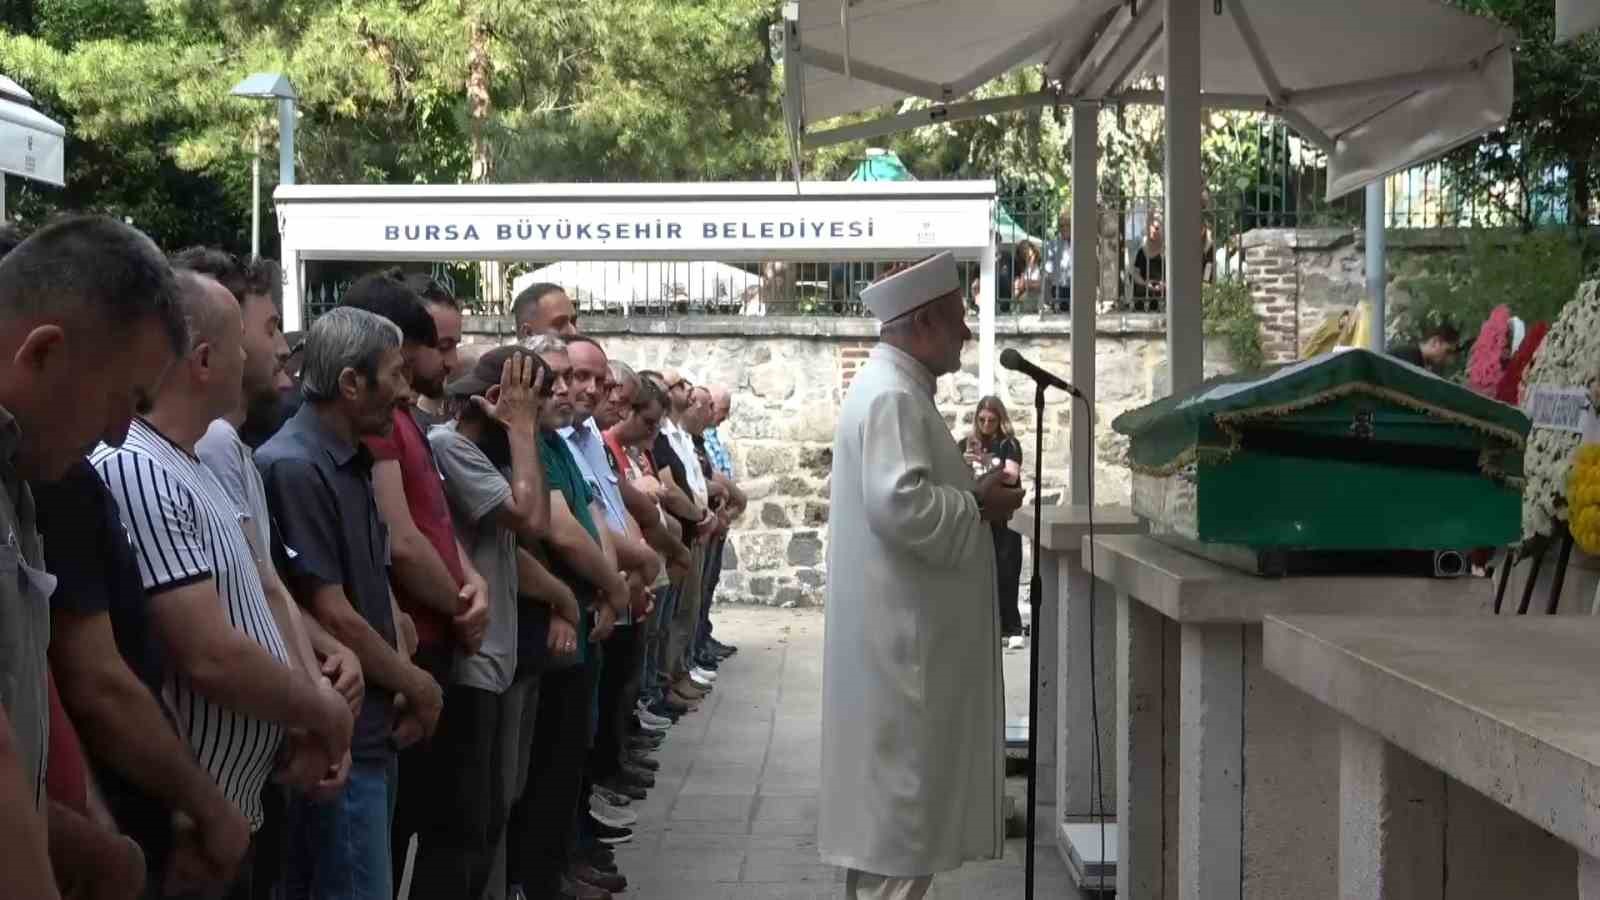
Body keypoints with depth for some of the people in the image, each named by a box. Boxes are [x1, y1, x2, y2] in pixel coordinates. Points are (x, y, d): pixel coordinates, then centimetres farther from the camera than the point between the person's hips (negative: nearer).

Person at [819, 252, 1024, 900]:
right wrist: (979, 506, -15)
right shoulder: (891, 395, -18)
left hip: (901, 632, 11)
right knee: (900, 797, -5)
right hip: (899, 635, -11)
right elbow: (900, 504, -29)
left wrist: (971, 494, 11)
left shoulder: (891, 387, 17)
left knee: (898, 791, 17)